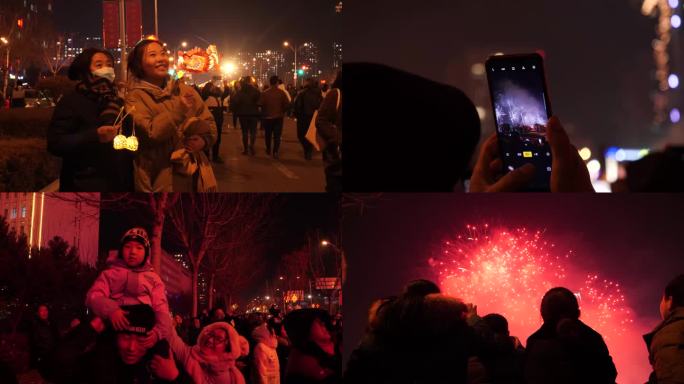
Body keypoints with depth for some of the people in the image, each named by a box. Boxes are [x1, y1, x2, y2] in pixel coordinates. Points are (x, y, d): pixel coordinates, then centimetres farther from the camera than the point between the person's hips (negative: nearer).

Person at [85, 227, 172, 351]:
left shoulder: (153, 278, 23)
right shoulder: (109, 274, 22)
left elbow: (161, 310, 8)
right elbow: (93, 296, 4)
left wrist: (157, 332, -14)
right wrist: (110, 309, -19)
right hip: (115, 327, 1)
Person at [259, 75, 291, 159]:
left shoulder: (265, 93, -10)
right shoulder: (282, 93, -10)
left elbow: (261, 104, -10)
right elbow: (287, 104, -10)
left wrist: (264, 112, 10)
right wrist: (282, 112, 8)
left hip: (268, 117, 1)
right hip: (279, 117, -1)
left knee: (268, 134, 18)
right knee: (277, 135, 3)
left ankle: (268, 150, 29)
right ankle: (275, 152, -9)